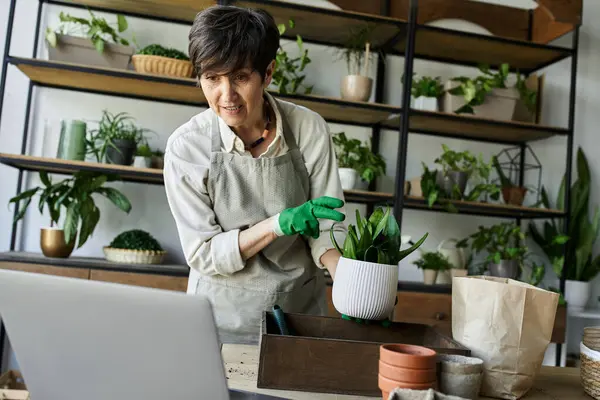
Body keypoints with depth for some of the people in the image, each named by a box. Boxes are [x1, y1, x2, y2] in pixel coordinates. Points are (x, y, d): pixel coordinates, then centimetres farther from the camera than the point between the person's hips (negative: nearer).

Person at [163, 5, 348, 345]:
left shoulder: (310, 129, -9)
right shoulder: (186, 147, -13)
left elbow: (326, 227, -4)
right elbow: (202, 254, -10)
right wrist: (279, 223, -23)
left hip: (301, 308, 1)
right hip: (225, 316, 0)